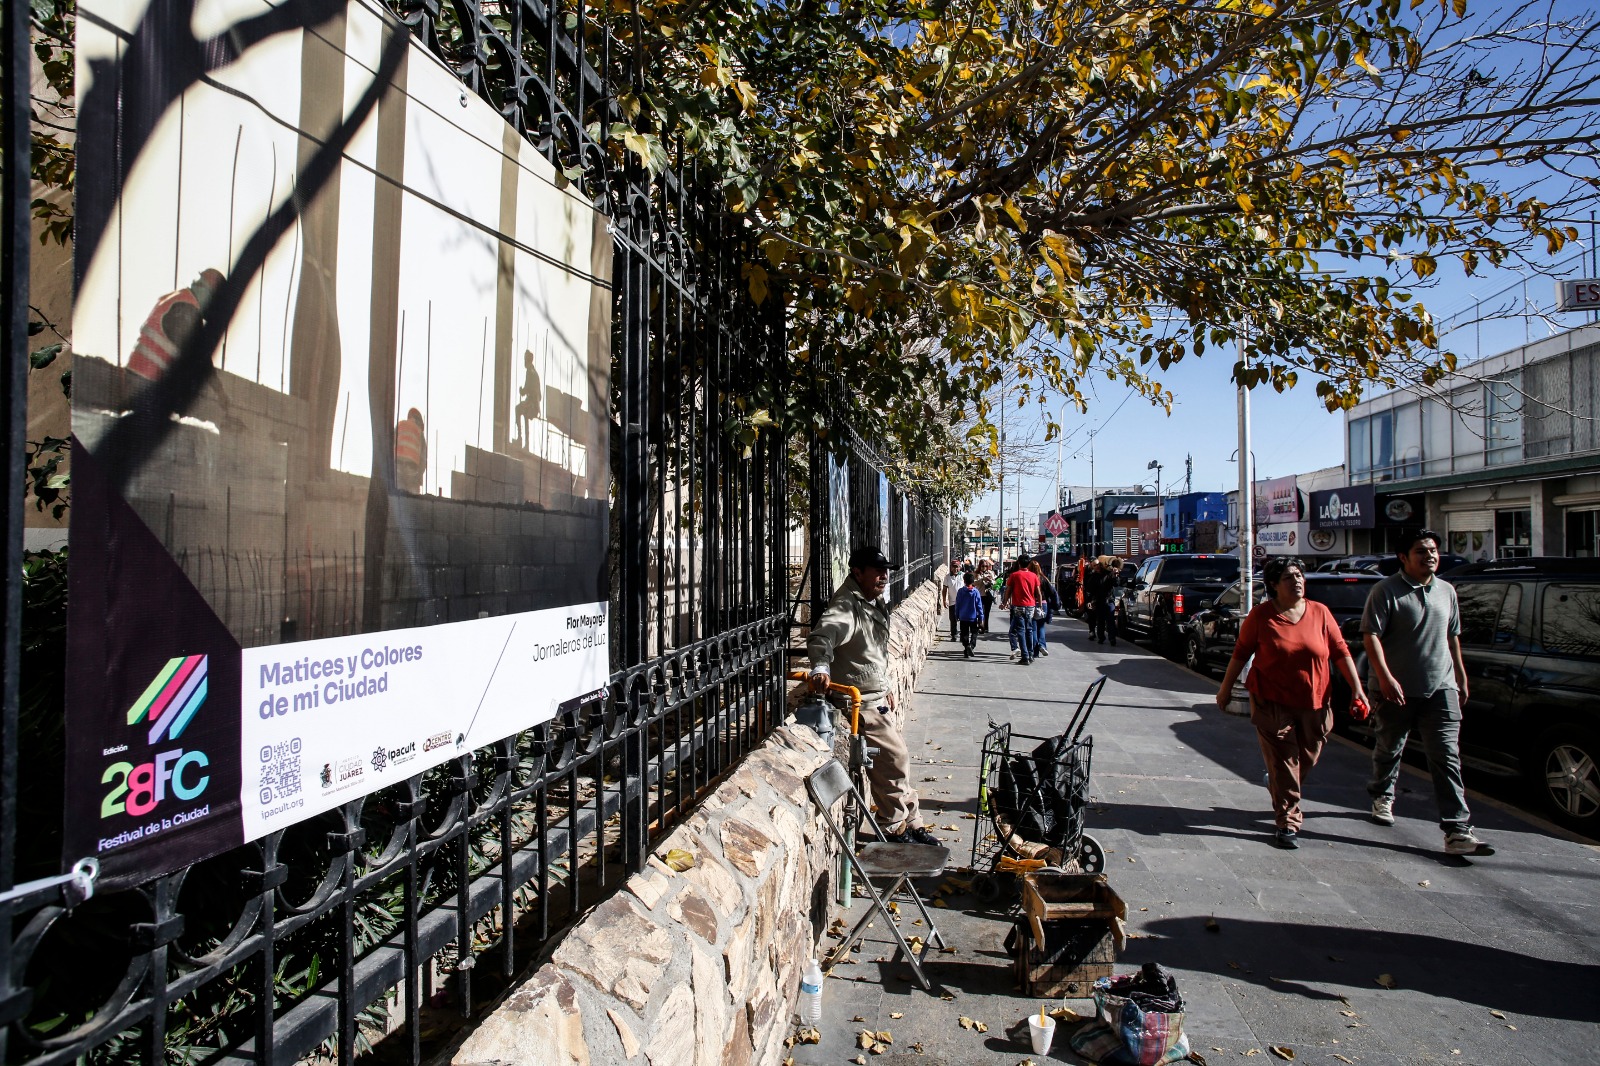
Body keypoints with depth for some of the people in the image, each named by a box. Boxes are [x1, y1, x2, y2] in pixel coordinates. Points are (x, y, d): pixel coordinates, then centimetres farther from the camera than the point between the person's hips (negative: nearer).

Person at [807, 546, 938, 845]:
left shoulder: (874, 603, 13)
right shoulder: (846, 605, -20)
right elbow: (823, 635, -39)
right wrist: (821, 667, -57)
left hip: (876, 698, 10)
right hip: (860, 702, -10)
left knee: (896, 757, 16)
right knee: (894, 757, -6)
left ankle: (910, 824, 30)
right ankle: (897, 829, 10)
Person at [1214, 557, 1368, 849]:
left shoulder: (1320, 613, 0)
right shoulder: (1261, 615, -6)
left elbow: (1341, 651, 5)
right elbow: (1241, 652, 1)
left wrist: (1357, 688, -2)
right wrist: (1226, 688, 4)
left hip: (1314, 703, 3)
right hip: (1272, 703, -3)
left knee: (1306, 760, 15)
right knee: (1283, 764, -3)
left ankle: (1281, 791, 46)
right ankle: (1287, 823, 7)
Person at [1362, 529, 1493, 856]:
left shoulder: (1446, 591, 10)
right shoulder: (1386, 590, -10)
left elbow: (1452, 637, 21)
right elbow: (1371, 636, -16)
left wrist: (1460, 675, 19)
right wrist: (1385, 678, -25)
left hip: (1440, 688, 4)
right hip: (1398, 690, -3)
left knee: (1447, 757, -5)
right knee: (1389, 749, 15)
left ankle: (1457, 830, -8)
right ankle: (1382, 797, 40)